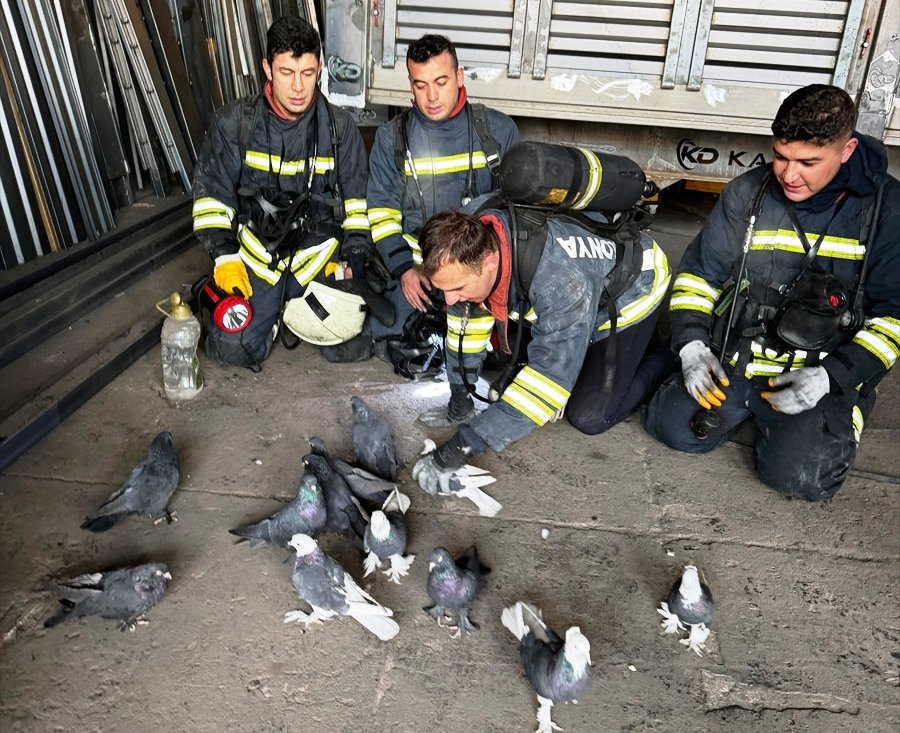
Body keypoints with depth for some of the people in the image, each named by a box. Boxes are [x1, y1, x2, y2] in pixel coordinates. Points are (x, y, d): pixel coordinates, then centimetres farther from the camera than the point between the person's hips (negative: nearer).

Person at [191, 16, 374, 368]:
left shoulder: (339, 126, -2)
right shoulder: (234, 122, -4)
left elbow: (357, 197, 4)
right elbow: (211, 194, 1)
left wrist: (354, 258, -6)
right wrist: (224, 256, -10)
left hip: (318, 254, 1)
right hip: (255, 254, 0)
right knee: (235, 349, -14)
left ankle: (296, 309, 20)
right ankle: (274, 309, 20)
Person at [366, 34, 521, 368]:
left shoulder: (498, 130, 5)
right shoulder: (391, 137, 8)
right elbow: (382, 211, 5)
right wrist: (404, 267, -10)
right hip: (416, 260, 1)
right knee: (382, 334, -15)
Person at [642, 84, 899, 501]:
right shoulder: (747, 194, 0)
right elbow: (699, 272, 6)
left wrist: (831, 376, -17)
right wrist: (692, 345, -10)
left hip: (825, 377, -2)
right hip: (732, 361, 2)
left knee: (803, 475, -21)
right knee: (673, 428, -17)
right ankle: (744, 407, 14)